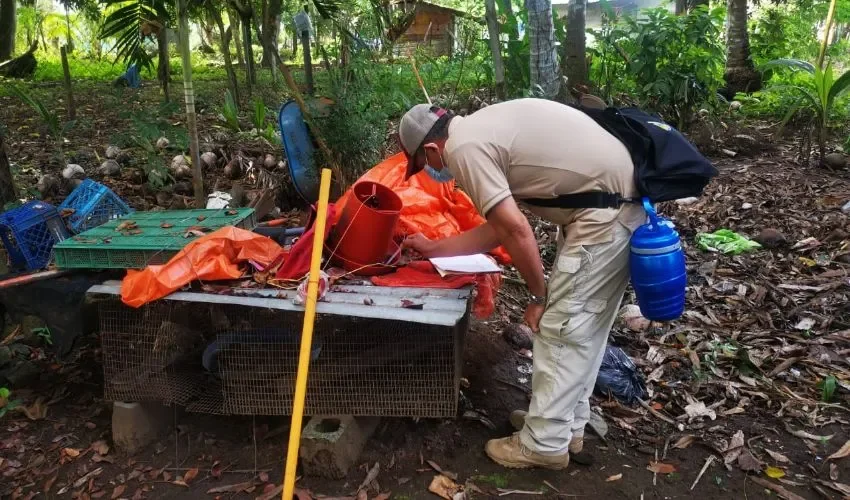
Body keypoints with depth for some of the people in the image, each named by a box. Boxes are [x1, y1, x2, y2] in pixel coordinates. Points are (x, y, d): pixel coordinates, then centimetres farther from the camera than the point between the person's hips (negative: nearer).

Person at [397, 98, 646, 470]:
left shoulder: (463, 149, -13)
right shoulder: (480, 132, 17)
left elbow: (516, 231, -18)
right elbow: (498, 229, 20)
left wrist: (539, 296, -4)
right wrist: (432, 248, 28)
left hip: (605, 214, -10)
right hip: (621, 199, 10)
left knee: (559, 327, 0)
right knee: (583, 326, 18)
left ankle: (544, 444, 14)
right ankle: (567, 424, 32)